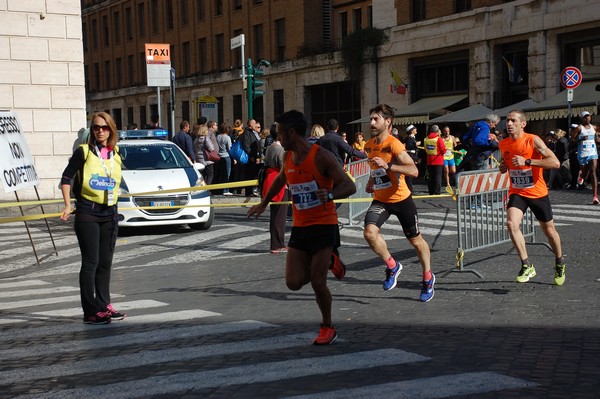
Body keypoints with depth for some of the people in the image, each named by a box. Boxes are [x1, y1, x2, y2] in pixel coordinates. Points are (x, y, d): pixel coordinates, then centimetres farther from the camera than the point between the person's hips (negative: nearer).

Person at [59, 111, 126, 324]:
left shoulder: (116, 154, 9)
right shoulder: (83, 152, -5)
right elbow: (66, 177, -3)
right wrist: (68, 205, -11)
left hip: (109, 213, 5)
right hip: (87, 213, -5)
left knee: (105, 262, 11)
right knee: (90, 262, -5)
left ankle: (104, 305, 21)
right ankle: (90, 311, -2)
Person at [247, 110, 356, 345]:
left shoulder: (321, 157, -14)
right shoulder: (288, 157, 7)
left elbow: (350, 186, -19)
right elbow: (280, 180, 29)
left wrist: (330, 195, -38)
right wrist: (263, 204, 35)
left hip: (324, 225, -6)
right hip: (299, 227, 6)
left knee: (317, 282, -8)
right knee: (294, 283, -3)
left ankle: (327, 328, 16)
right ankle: (328, 262, 25)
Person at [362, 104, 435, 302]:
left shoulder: (394, 145, -19)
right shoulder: (369, 145, 3)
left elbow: (414, 170, -30)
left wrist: (387, 166, -37)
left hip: (401, 199, -5)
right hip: (380, 200, 5)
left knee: (416, 240, 10)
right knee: (369, 232, -21)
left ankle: (428, 278, 33)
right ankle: (392, 266, 3)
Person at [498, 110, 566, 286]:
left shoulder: (533, 140, -17)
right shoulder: (503, 144, 0)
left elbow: (555, 162, -25)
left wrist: (527, 161, -31)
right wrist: (503, 167, -4)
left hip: (537, 193, -3)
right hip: (517, 193, 3)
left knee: (549, 230, 11)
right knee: (511, 224, -23)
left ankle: (559, 264, 37)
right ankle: (527, 266, -12)